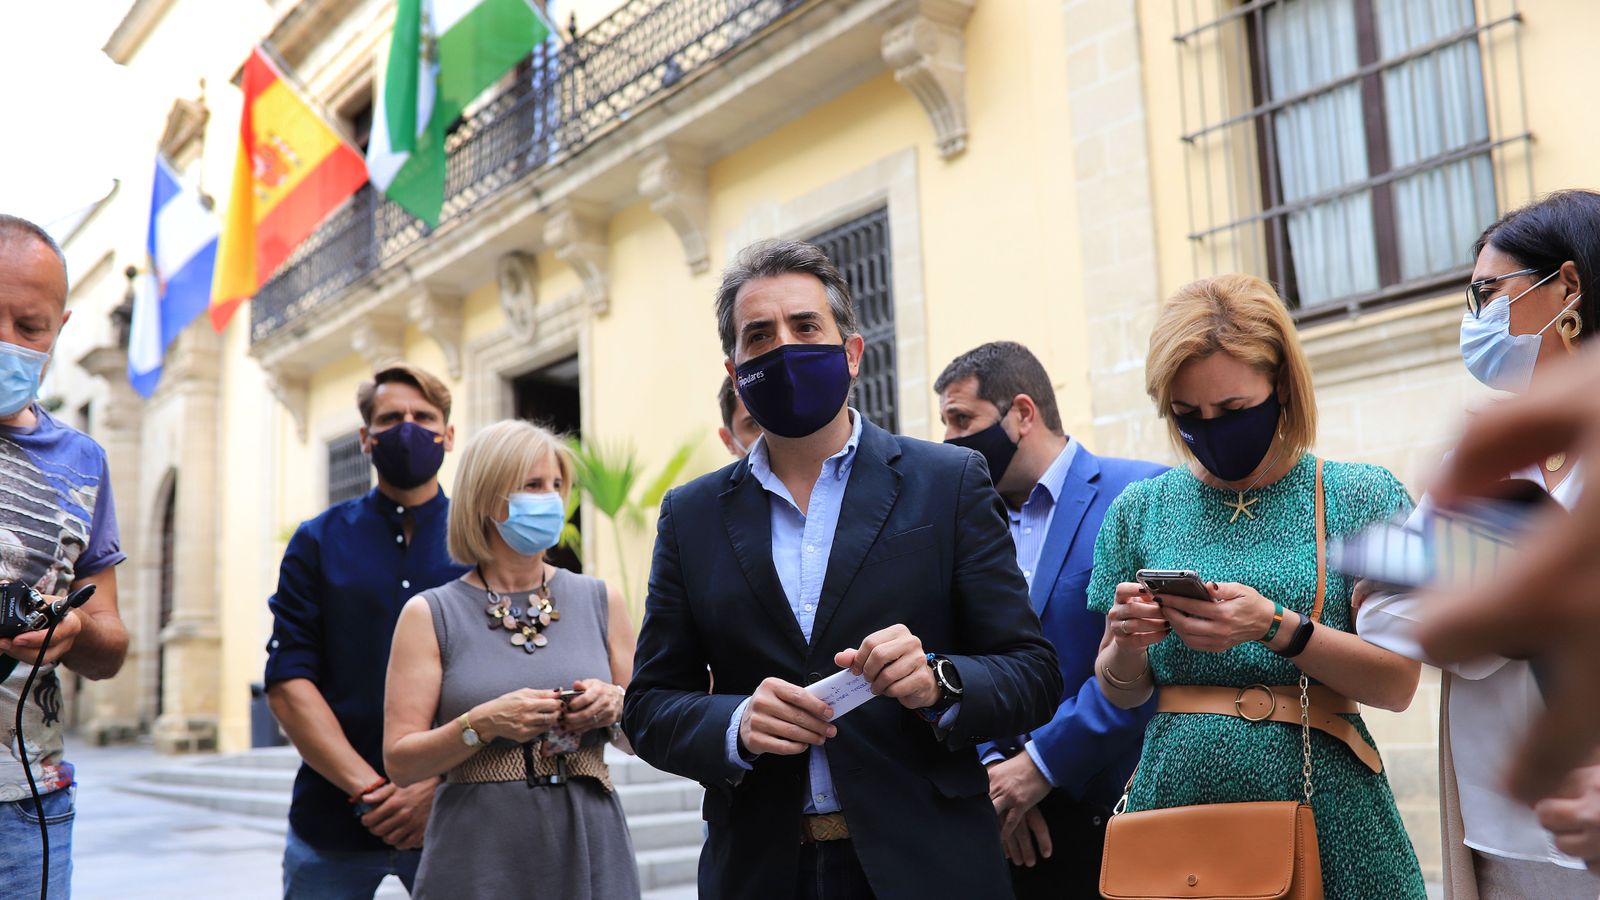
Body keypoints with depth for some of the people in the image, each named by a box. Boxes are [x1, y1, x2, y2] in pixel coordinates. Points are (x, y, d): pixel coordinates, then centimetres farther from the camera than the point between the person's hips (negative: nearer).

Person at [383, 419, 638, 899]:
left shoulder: (601, 601, 5)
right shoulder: (430, 615, -1)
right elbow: (401, 761, -4)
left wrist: (615, 706, -9)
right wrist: (482, 723, -19)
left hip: (589, 847, 2)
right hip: (479, 858, -2)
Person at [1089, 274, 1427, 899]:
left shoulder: (1361, 498, -1)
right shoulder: (1143, 509, 4)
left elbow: (1398, 684, -7)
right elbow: (1119, 693, 9)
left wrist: (1276, 627, -22)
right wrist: (1126, 647, -13)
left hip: (1322, 805, -1)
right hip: (1174, 796, 2)